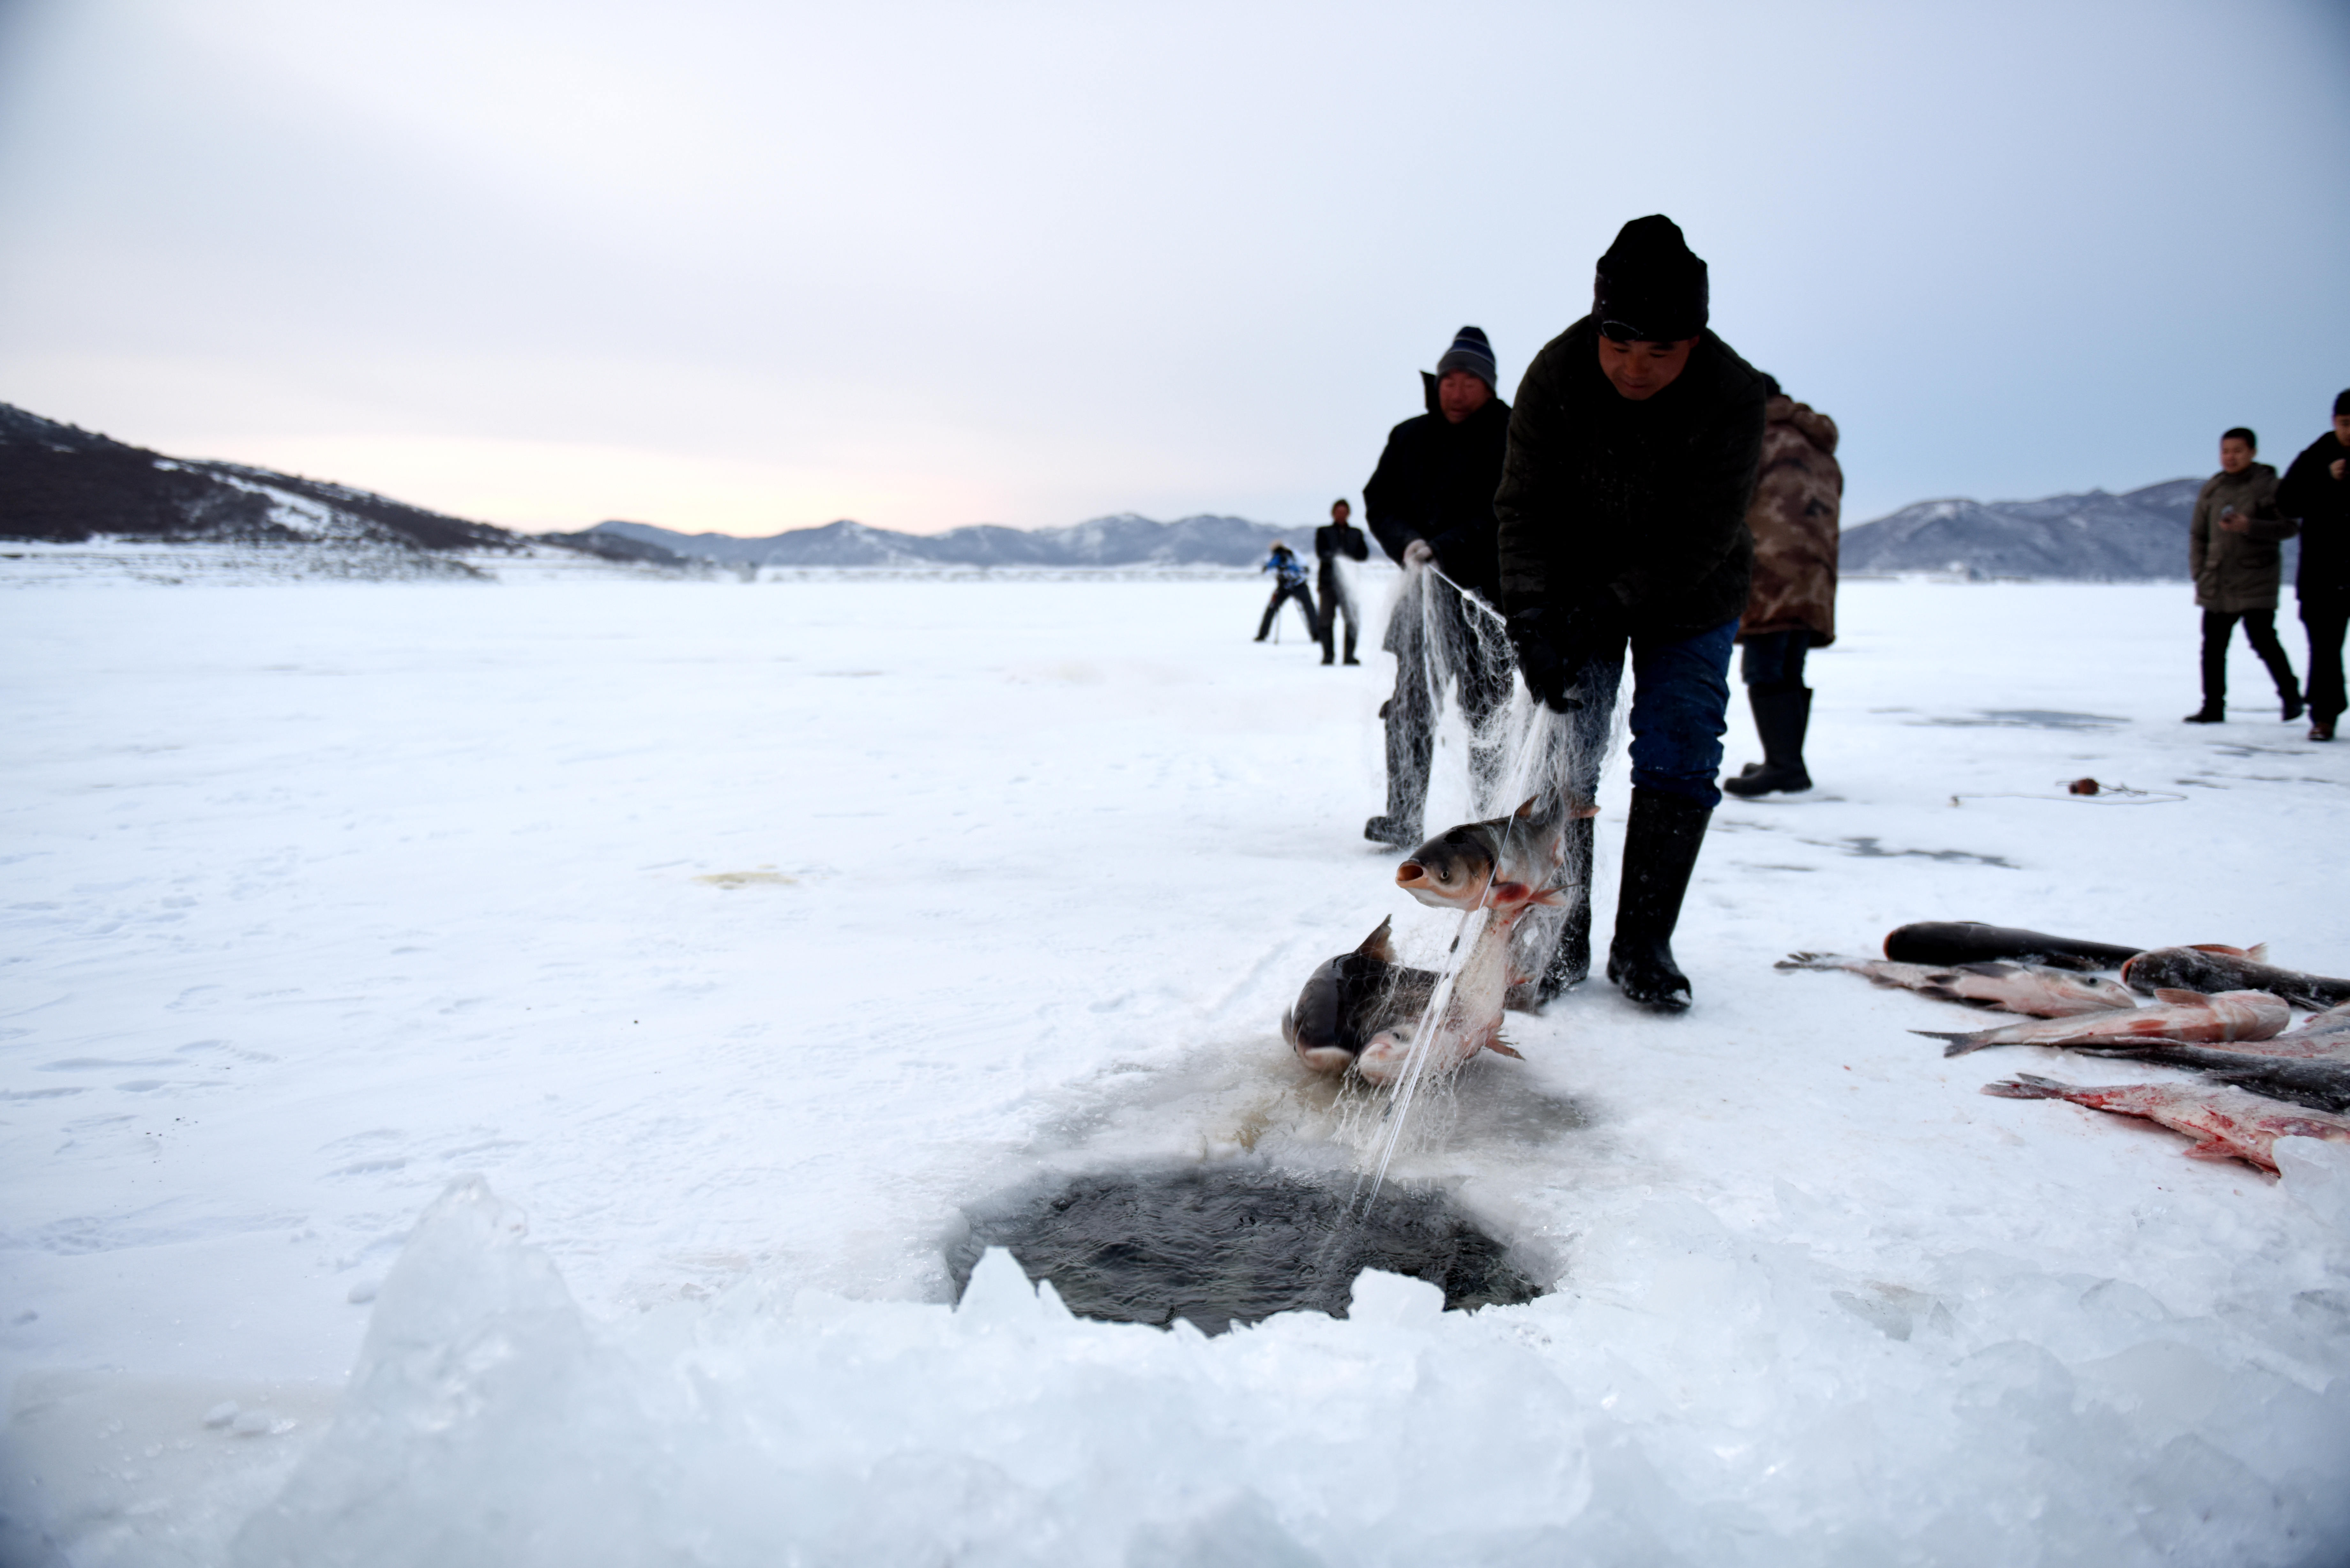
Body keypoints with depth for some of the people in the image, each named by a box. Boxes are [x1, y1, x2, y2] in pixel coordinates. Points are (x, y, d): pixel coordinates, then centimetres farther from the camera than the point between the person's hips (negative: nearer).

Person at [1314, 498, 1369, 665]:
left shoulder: (1356, 533, 17)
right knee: (1327, 619, -6)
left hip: (1350, 581, 2)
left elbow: (1364, 554, 3)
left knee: (1352, 619, -4)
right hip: (1329, 581, -1)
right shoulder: (1323, 532, 12)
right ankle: (1328, 654, 0)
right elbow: (1321, 553, -4)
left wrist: (1346, 559, -15)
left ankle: (1350, 654, 1)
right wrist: (1335, 557, -23)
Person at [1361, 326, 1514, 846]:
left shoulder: (1510, 438, -1)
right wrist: (1408, 544, -7)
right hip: (1425, 589, 3)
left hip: (1489, 594, -2)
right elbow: (1377, 502, 12)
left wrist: (1445, 548, -19)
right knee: (1410, 705, -3)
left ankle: (1492, 815, 15)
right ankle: (1404, 816, 1)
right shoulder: (1409, 438, 12)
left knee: (1487, 708, 5)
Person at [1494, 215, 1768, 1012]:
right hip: (1579, 587, 1)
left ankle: (1643, 942, 2)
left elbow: (1701, 541, -24)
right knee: (1561, 752, -5)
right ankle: (1561, 936, 4)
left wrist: (1603, 610, -30)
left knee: (1678, 756, -7)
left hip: (1689, 598, -1)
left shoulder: (1733, 395, -24)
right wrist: (1533, 618, -31)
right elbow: (1524, 507, -18)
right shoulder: (1555, 376, -20)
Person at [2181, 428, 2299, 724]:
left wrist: (2249, 527, -20)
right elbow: (2197, 535, 14)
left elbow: (2289, 527, -6)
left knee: (2263, 639, -9)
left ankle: (2291, 695, 11)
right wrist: (2199, 575, 5)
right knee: (2213, 645, 4)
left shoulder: (2268, 485, -2)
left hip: (2257, 580, -4)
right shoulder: (2211, 489, 10)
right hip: (2217, 584, 4)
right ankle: (2213, 707, 11)